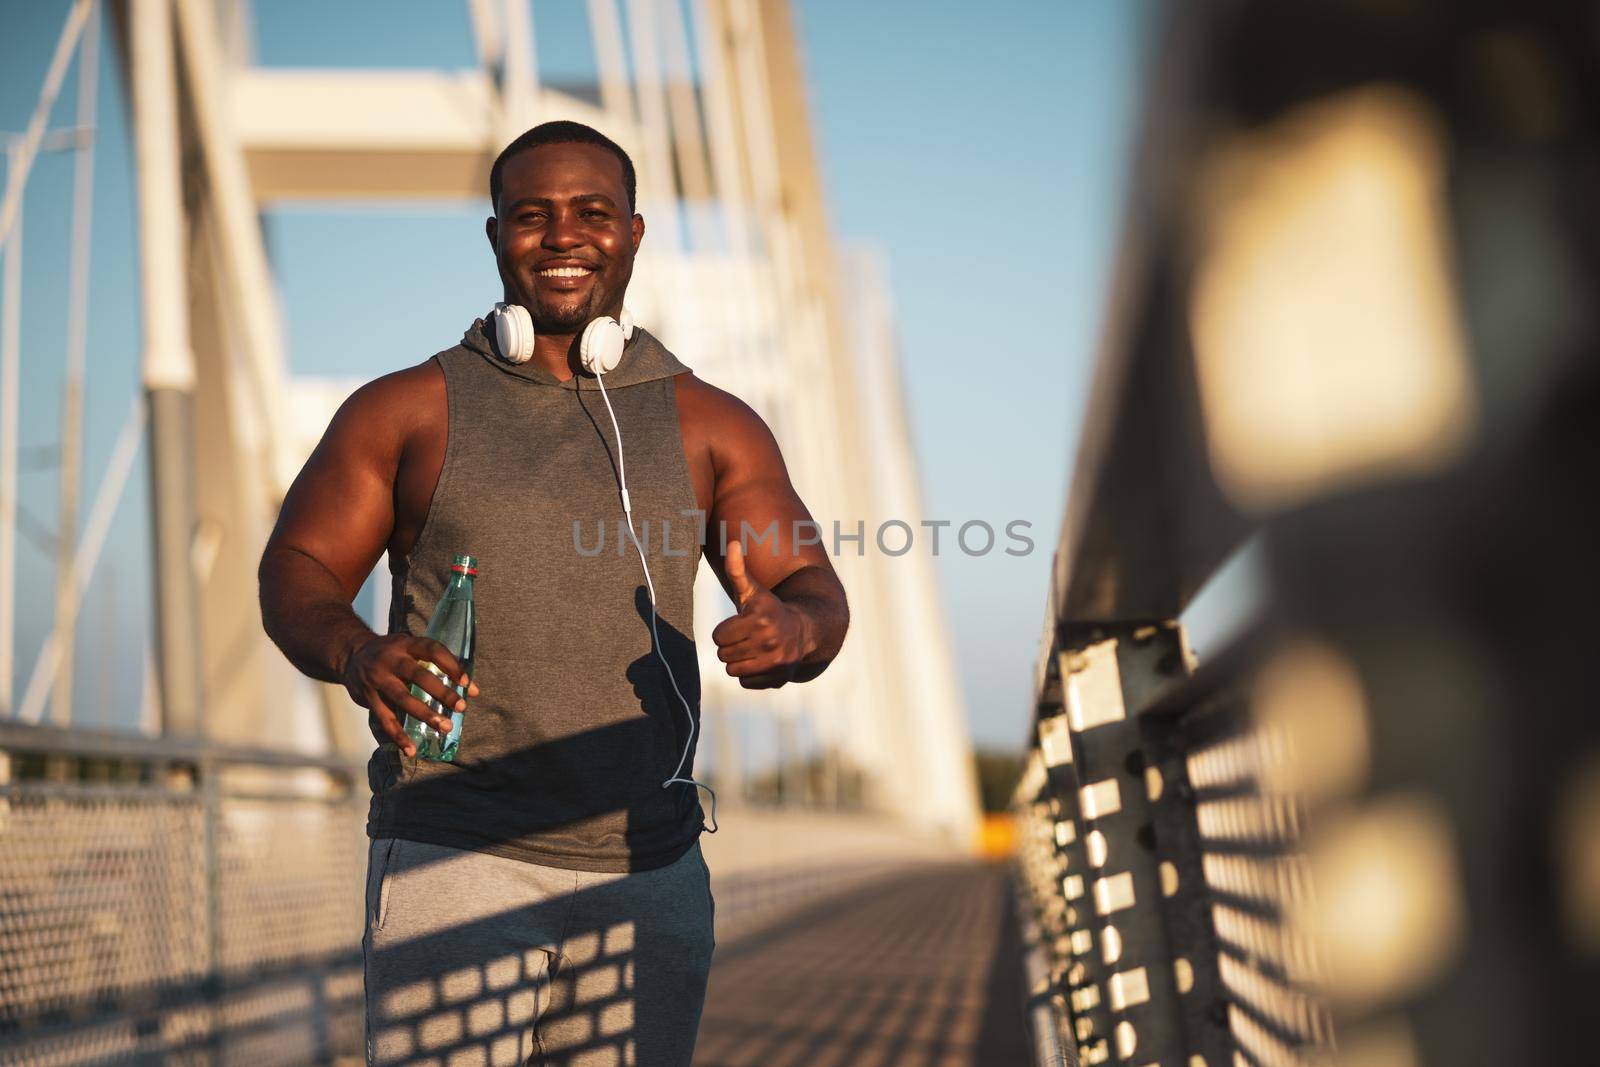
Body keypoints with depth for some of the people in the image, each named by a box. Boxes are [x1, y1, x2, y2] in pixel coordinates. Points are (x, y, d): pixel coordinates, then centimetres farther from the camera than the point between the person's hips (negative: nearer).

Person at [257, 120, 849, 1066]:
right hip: (454, 858, -2)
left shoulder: (709, 425, 9)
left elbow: (817, 592, 6)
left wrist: (789, 630, -20)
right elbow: (295, 573, 2)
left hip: (653, 875, 2)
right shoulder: (408, 412, 6)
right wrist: (357, 653, -21)